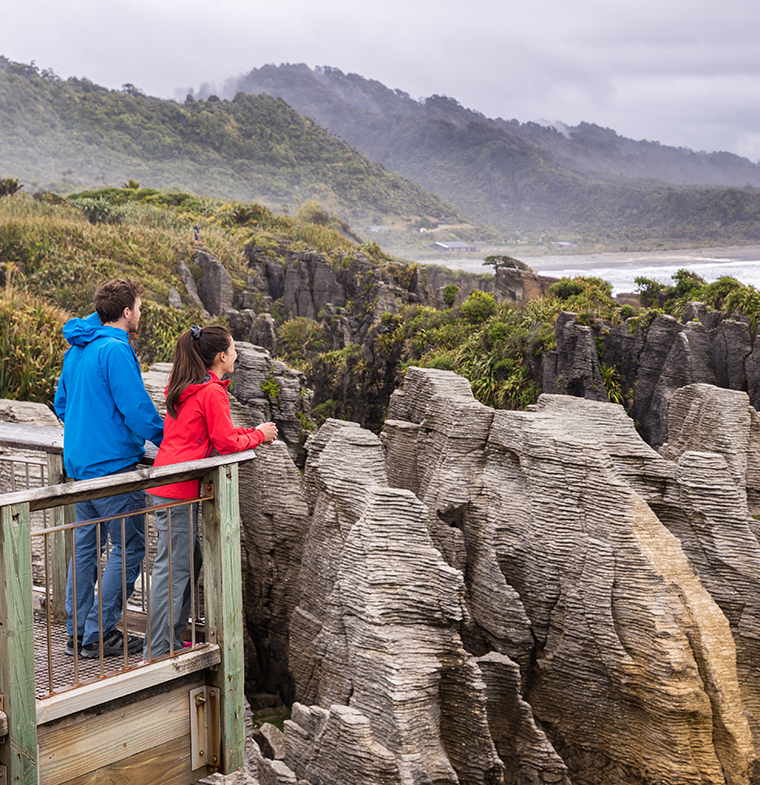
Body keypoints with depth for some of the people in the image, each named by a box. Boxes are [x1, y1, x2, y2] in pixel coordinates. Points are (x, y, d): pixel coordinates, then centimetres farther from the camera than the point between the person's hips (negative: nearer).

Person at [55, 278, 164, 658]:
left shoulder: (76, 350, 13)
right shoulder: (115, 350, -17)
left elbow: (61, 403, 21)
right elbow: (136, 409, -19)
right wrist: (170, 442, -7)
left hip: (79, 463, 10)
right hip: (113, 464, -9)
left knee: (86, 545, 13)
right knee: (129, 547, -2)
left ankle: (77, 631, 18)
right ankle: (98, 635, 0)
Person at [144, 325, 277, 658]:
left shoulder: (183, 389, 16)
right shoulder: (212, 391, -12)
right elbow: (226, 443, -12)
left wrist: (247, 432, 13)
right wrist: (258, 435, 5)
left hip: (164, 484, 9)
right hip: (180, 490, -9)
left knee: (191, 560, 17)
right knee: (173, 569, -5)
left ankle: (172, 639, 24)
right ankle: (157, 651, 0)